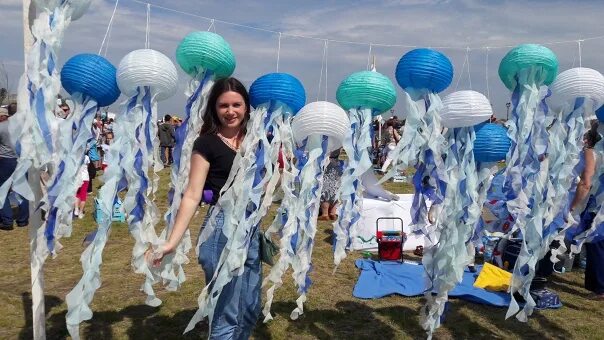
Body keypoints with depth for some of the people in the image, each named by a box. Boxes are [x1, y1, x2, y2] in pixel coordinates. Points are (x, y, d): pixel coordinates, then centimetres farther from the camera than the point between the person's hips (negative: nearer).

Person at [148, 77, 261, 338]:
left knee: (250, 309, 17)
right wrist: (172, 242, -23)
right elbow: (192, 195, -15)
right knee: (226, 315, 3)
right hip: (222, 229, -6)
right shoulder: (206, 143, -8)